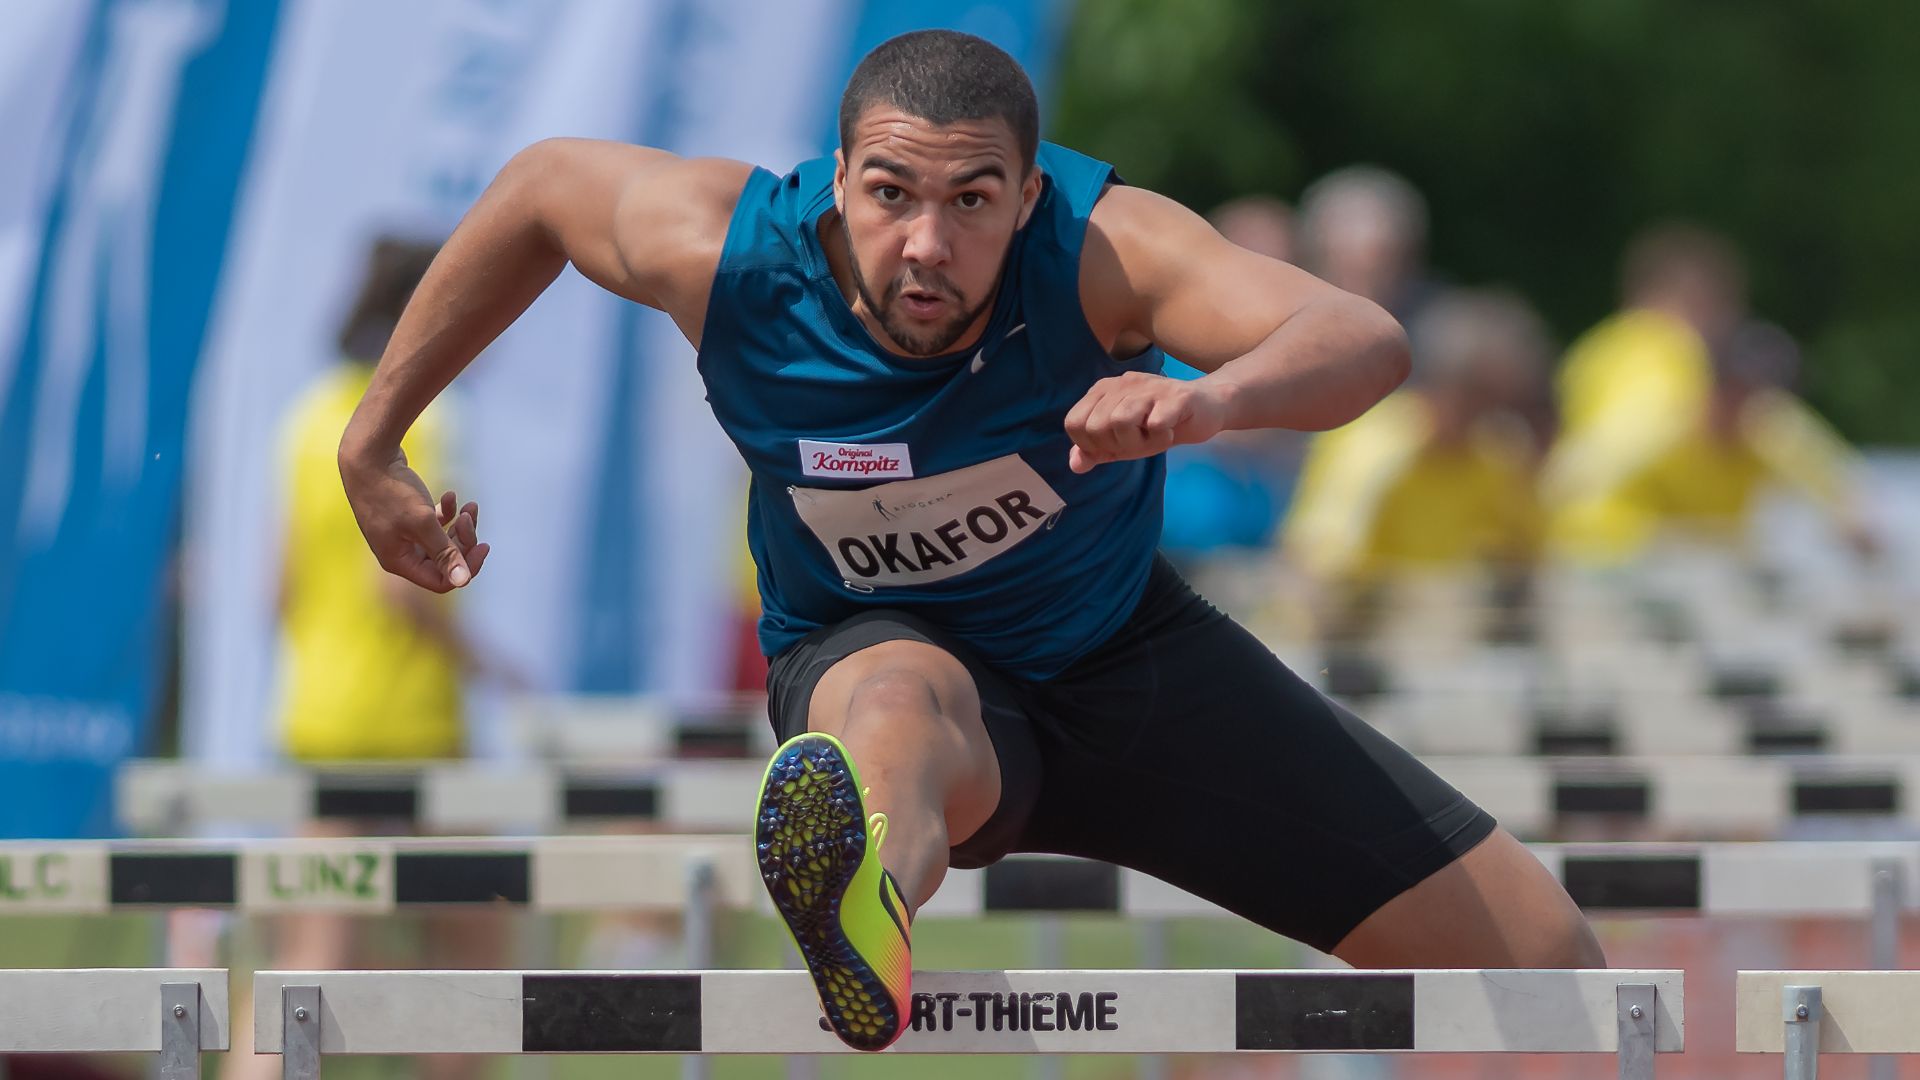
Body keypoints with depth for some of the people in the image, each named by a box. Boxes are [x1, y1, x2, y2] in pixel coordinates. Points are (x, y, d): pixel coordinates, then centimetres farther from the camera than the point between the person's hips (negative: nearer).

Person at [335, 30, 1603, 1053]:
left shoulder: (1099, 248, -30)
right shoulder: (725, 255, -24)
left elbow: (1366, 342, -45)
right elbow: (543, 181, -1)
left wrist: (1214, 397, -68)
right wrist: (374, 442, 5)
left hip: (1121, 643, 2)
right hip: (876, 651, -2)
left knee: (1535, 950, -5)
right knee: (903, 713, -45)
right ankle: (867, 916, -83)